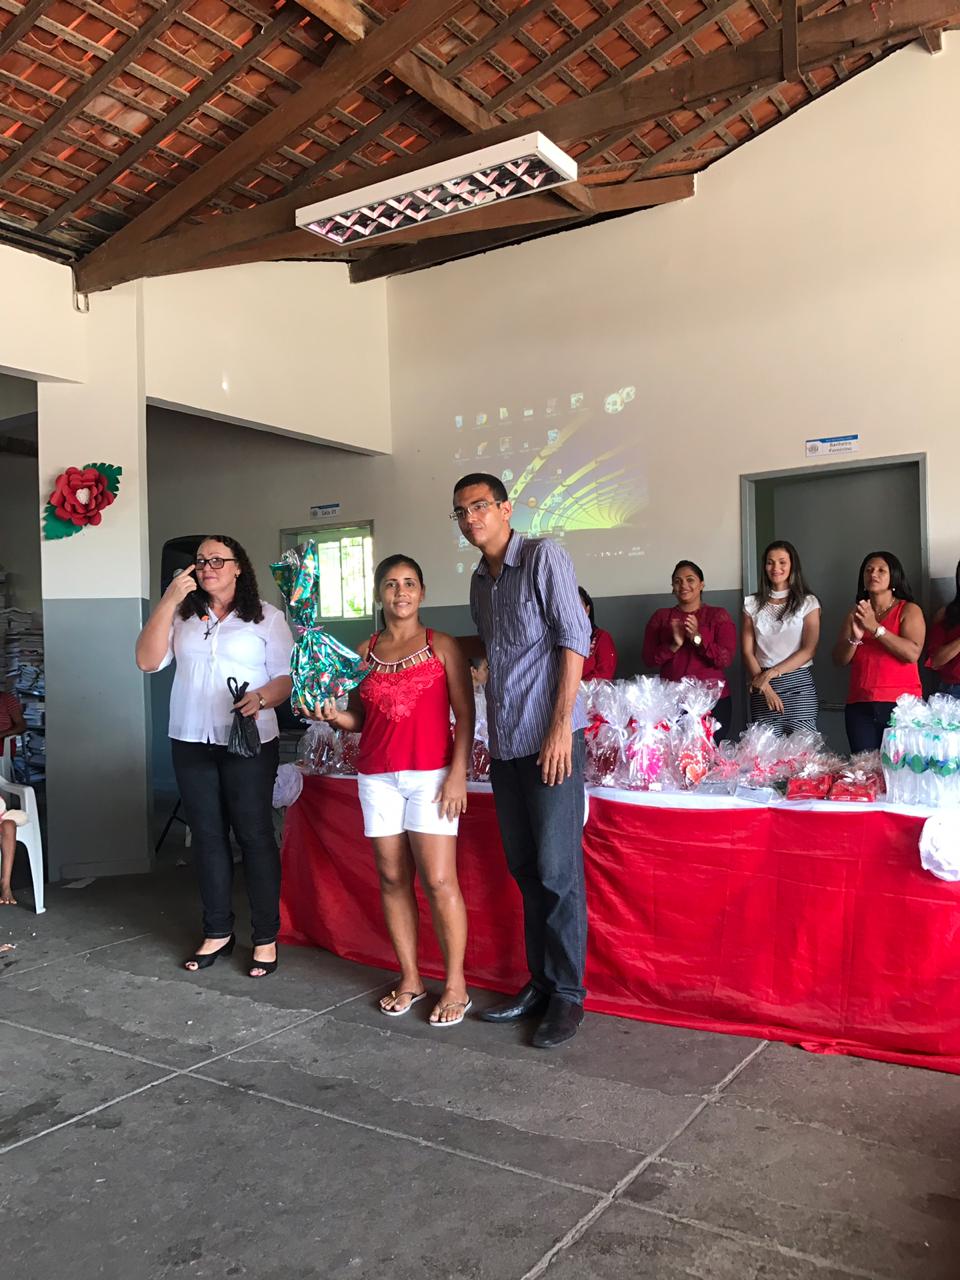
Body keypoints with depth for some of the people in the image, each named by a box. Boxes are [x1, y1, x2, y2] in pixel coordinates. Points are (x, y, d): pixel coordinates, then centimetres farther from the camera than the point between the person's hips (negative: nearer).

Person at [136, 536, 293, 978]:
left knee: (254, 834, -1)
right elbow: (147, 660, -4)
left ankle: (266, 937, 10)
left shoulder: (266, 617, 1)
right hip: (191, 742, 4)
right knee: (207, 835, 10)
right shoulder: (182, 615, 9)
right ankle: (217, 932, 23)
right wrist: (168, 601, -11)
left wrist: (262, 698, -23)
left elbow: (287, 676, -2)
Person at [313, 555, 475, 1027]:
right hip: (377, 778, 4)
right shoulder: (364, 652, 11)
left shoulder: (442, 646, 1)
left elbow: (465, 715, -2)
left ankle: (455, 984, 5)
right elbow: (360, 719, 14)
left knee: (438, 880, -7)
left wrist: (458, 774, -10)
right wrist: (335, 716, -7)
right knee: (392, 879, 6)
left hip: (432, 775, -4)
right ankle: (410, 979, 18)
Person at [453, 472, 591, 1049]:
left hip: (551, 741, -7)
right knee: (526, 869, 13)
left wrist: (561, 727, -18)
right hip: (506, 746, 7)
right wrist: (492, 738, 18)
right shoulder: (480, 580, 16)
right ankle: (541, 983, 24)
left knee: (557, 871, -3)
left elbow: (574, 639, -12)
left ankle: (568, 995, 10)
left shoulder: (543, 557, -6)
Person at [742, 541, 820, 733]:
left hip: (798, 684, -1)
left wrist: (772, 672, -12)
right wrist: (765, 687, -8)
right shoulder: (752, 603, 10)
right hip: (762, 686, 2)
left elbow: (809, 650, -3)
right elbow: (747, 651, 5)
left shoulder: (808, 602, 5)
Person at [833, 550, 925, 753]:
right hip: (859, 706, 3)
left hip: (900, 704, -3)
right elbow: (840, 660, 8)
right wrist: (855, 637, -10)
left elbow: (913, 653, -11)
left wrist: (875, 627, -15)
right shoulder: (856, 613, 15)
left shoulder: (909, 610, 4)